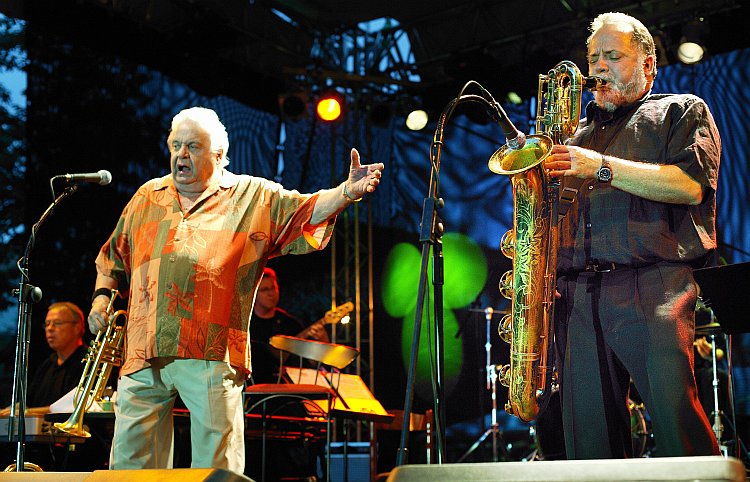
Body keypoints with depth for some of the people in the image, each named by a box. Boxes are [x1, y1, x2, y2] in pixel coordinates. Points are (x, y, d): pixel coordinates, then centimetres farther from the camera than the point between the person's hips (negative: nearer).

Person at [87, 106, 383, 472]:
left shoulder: (253, 197, 9)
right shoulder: (147, 197, 20)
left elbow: (306, 210, -3)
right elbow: (114, 256, 28)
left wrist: (347, 192, -20)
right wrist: (101, 296, 13)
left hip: (210, 358, -4)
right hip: (143, 357, 4)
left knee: (216, 465, -3)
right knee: (130, 460, 6)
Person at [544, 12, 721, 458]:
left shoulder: (682, 111, 15)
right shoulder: (580, 135, 30)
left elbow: (690, 185, -4)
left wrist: (602, 167, -9)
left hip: (652, 286, -5)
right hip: (578, 295, 5)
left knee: (677, 419, -19)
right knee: (588, 438, -1)